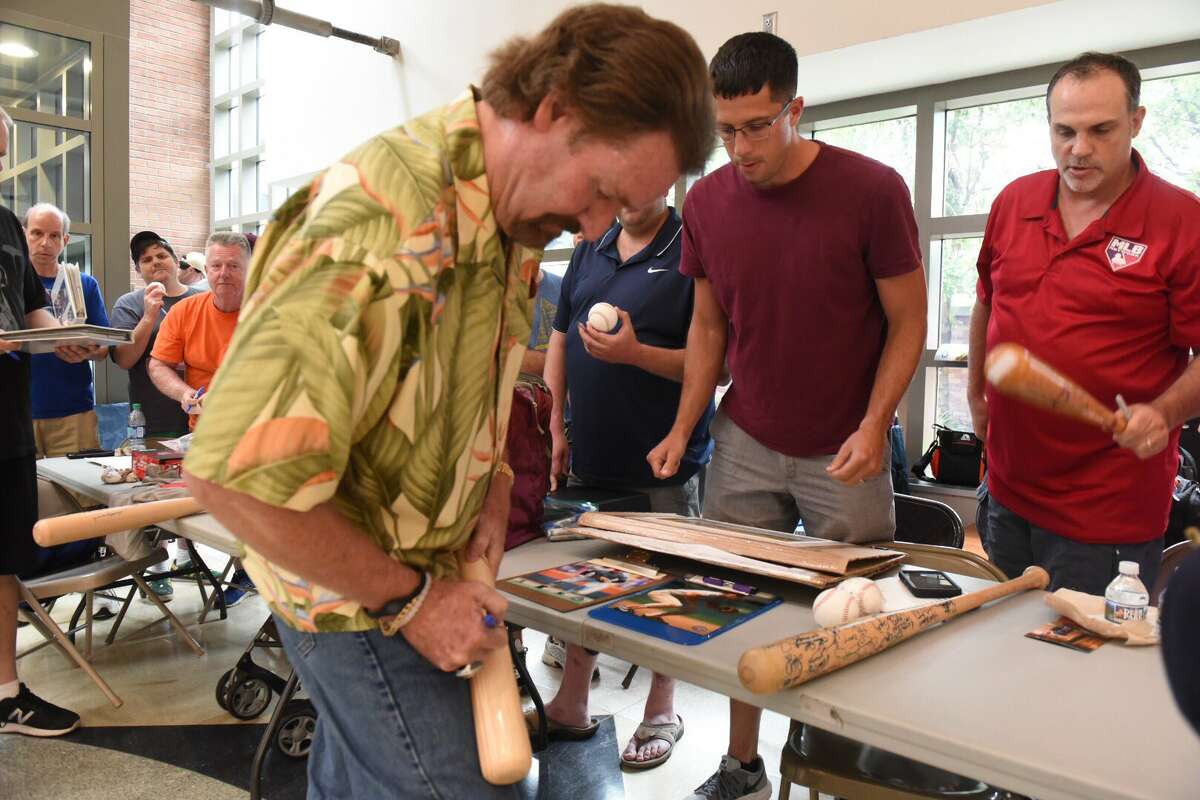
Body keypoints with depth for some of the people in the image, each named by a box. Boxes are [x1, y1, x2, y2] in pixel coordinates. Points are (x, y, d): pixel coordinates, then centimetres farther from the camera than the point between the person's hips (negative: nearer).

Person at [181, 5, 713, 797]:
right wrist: (409, 599, -23)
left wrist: (492, 487, 0)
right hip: (354, 590, -8)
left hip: (426, 563, 8)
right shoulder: (381, 232, -33)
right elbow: (235, 474, -34)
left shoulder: (514, 209, -3)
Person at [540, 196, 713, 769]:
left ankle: (661, 713, 29)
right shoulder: (590, 251, 11)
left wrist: (636, 354, -25)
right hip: (590, 455, 6)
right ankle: (571, 706, 33)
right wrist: (557, 425, 6)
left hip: (663, 463, -6)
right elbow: (559, 339, 13)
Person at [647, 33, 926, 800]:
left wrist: (873, 426, -18)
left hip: (844, 454, -3)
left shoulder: (871, 190, -12)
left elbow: (908, 322, -6)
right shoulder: (707, 201, -1)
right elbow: (708, 326, 7)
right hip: (744, 445, 3)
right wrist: (682, 430, -1)